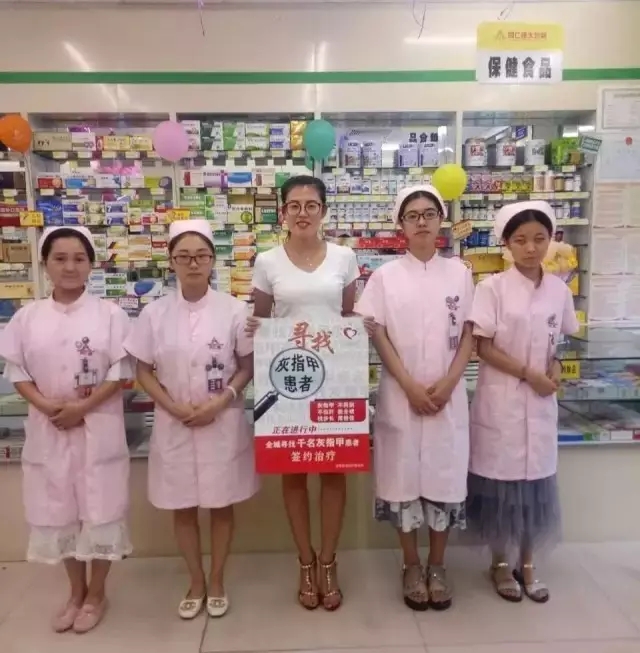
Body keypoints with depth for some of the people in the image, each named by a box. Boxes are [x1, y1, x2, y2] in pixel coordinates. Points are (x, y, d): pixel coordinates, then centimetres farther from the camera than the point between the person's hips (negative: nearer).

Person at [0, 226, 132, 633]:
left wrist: (82, 407, -17)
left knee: (100, 509, 5)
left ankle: (96, 593, 27)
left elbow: (120, 374, -7)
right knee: (57, 510, 13)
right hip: (48, 429, 3)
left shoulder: (110, 314, -5)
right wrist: (46, 405, -13)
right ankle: (77, 591, 34)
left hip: (98, 428, -3)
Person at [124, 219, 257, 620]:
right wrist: (176, 408, -12)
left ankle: (217, 581, 34)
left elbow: (248, 366, -1)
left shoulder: (234, 310, -7)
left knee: (222, 505, 12)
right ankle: (196, 583, 35)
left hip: (223, 424, -1)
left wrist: (221, 402, -15)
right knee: (182, 508, 13)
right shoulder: (155, 313, -3)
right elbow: (144, 372, 1)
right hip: (174, 426, 2)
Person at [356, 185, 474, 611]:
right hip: (401, 394, -1)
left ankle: (438, 565, 26)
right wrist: (410, 386, -12)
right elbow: (377, 335, -4)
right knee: (403, 474, 5)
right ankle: (412, 566, 24)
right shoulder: (385, 276, 1)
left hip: (448, 394, 1)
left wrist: (447, 383, -10)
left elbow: (468, 335, 3)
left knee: (445, 475, 7)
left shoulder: (459, 272, 5)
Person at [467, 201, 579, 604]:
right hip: (502, 399, -4)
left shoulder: (559, 290, 4)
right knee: (501, 478, 4)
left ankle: (528, 564, 28)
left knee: (537, 479, 11)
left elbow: (559, 340, 15)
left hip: (541, 401, 4)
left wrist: (555, 365, -5)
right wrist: (529, 373, -15)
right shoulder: (493, 288, -9)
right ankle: (501, 563, 24)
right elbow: (482, 347, -12)